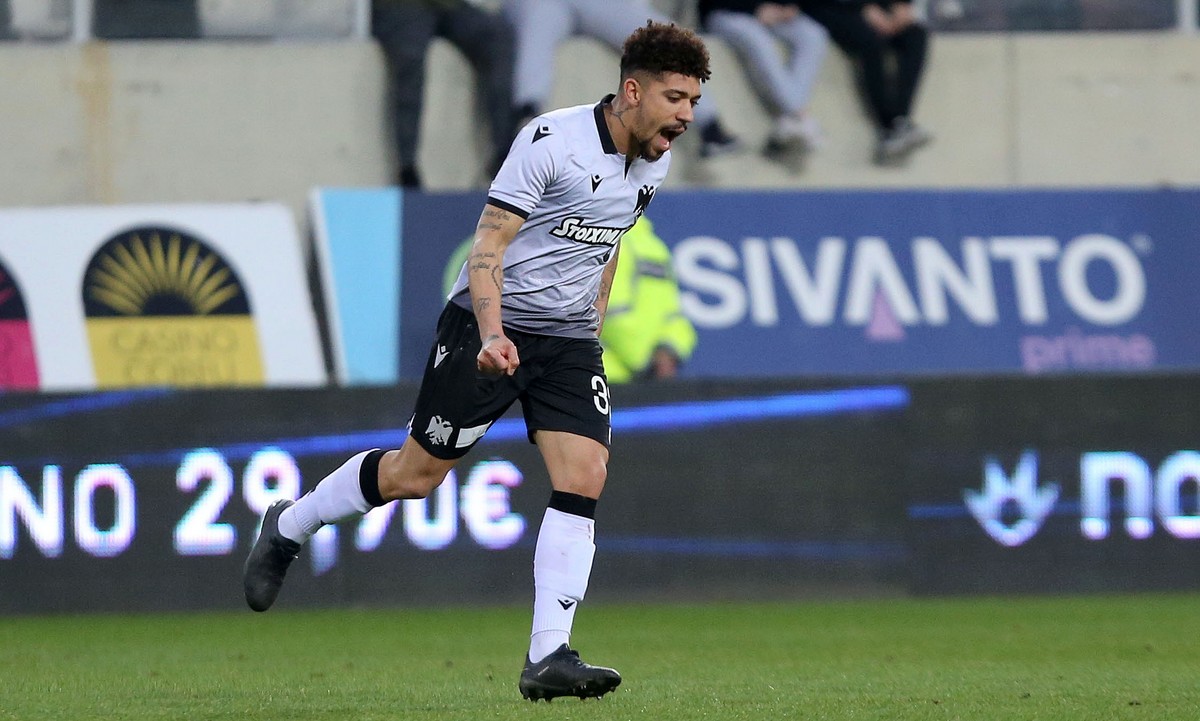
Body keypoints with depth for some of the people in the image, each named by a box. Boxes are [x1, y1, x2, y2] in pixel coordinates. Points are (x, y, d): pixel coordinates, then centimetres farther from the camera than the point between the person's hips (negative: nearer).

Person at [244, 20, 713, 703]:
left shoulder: (654, 164, 4)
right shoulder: (552, 141, -20)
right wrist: (492, 335, -34)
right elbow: (487, 246, -21)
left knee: (584, 479, -12)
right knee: (418, 471, 2)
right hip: (491, 324, -6)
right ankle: (288, 527, 28)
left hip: (569, 340, 6)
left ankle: (548, 658, -13)